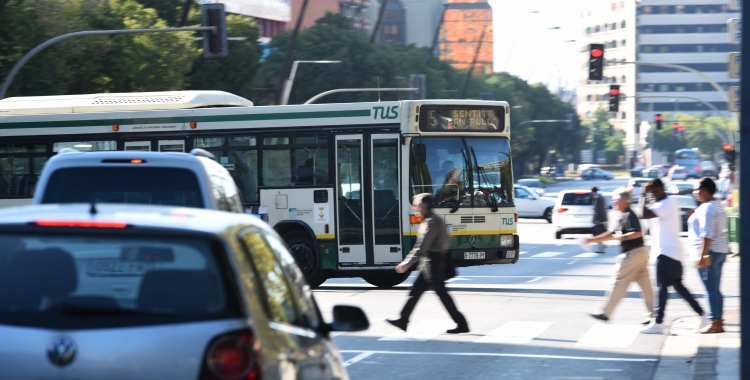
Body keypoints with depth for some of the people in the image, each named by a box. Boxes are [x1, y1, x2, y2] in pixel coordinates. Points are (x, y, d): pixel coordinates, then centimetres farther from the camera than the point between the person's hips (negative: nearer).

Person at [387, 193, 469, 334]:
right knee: (416, 290, 12)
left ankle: (461, 324, -3)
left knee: (441, 293, -6)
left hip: (432, 262, -10)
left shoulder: (431, 222, -18)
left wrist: (406, 264, -19)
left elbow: (422, 247, -22)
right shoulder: (436, 219, 13)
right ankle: (403, 320, 17)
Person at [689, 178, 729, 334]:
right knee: (715, 289, 13)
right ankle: (718, 320, 16)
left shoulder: (705, 208, -15)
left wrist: (702, 256, -24)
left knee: (711, 289, -6)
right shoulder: (718, 207, 15)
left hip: (709, 252, -10)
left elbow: (707, 234, -22)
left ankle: (715, 324, -5)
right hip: (720, 251, 10)